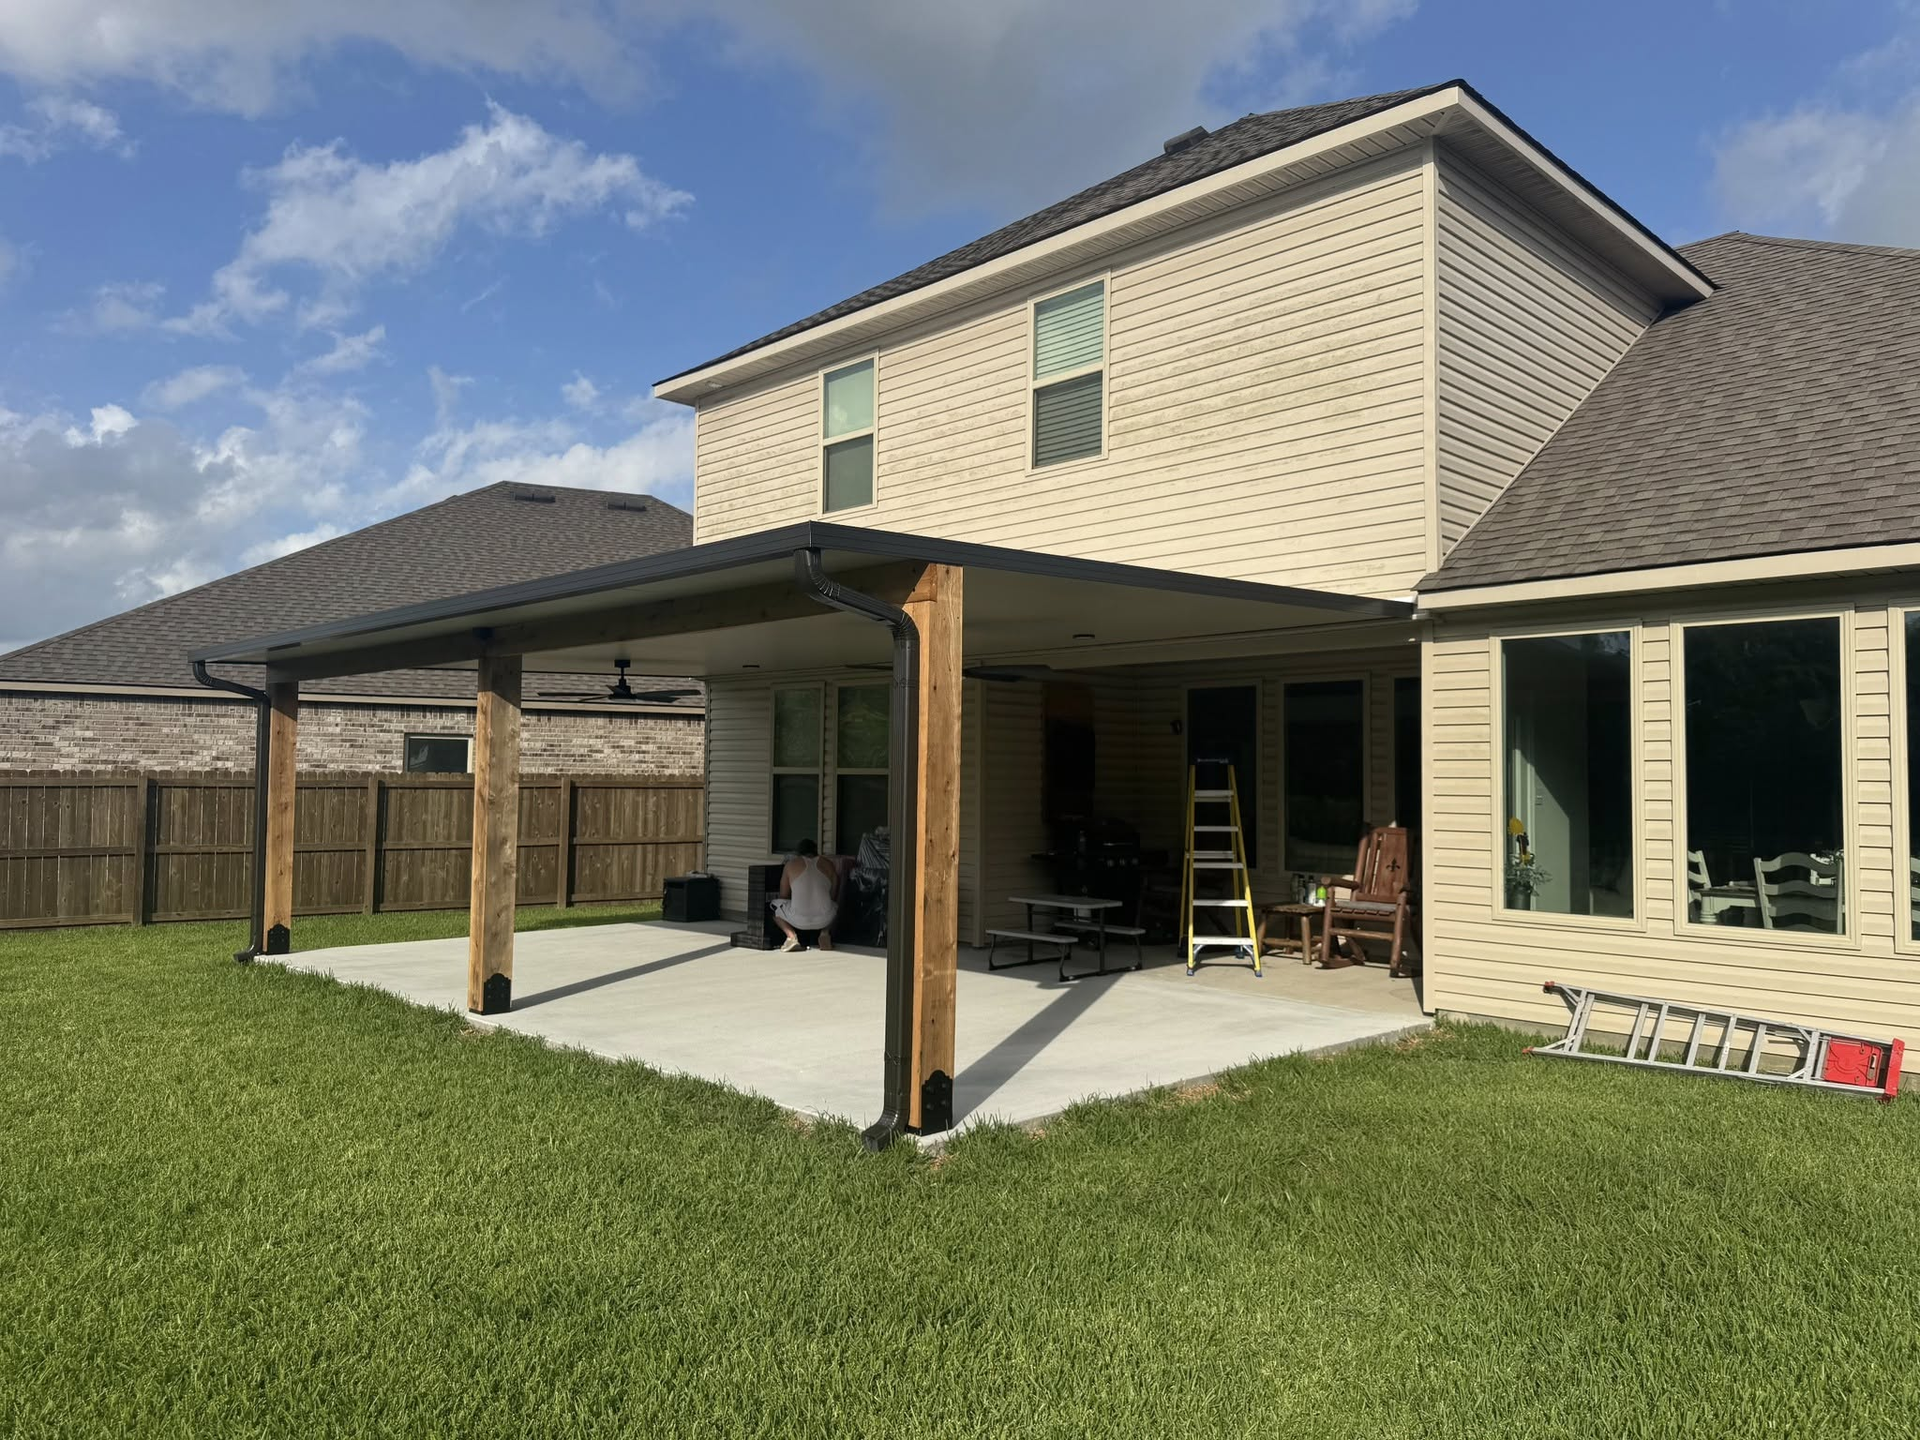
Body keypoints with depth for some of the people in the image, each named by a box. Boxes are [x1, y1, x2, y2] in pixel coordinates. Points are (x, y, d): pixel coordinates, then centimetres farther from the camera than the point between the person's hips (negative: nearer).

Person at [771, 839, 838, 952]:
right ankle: (825, 932, 10)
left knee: (775, 906, 27)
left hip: (798, 920, -2)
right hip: (825, 919, 2)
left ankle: (791, 935, 3)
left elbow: (783, 896, 14)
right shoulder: (829, 865, 11)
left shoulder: (792, 864, 8)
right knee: (835, 906, 37)